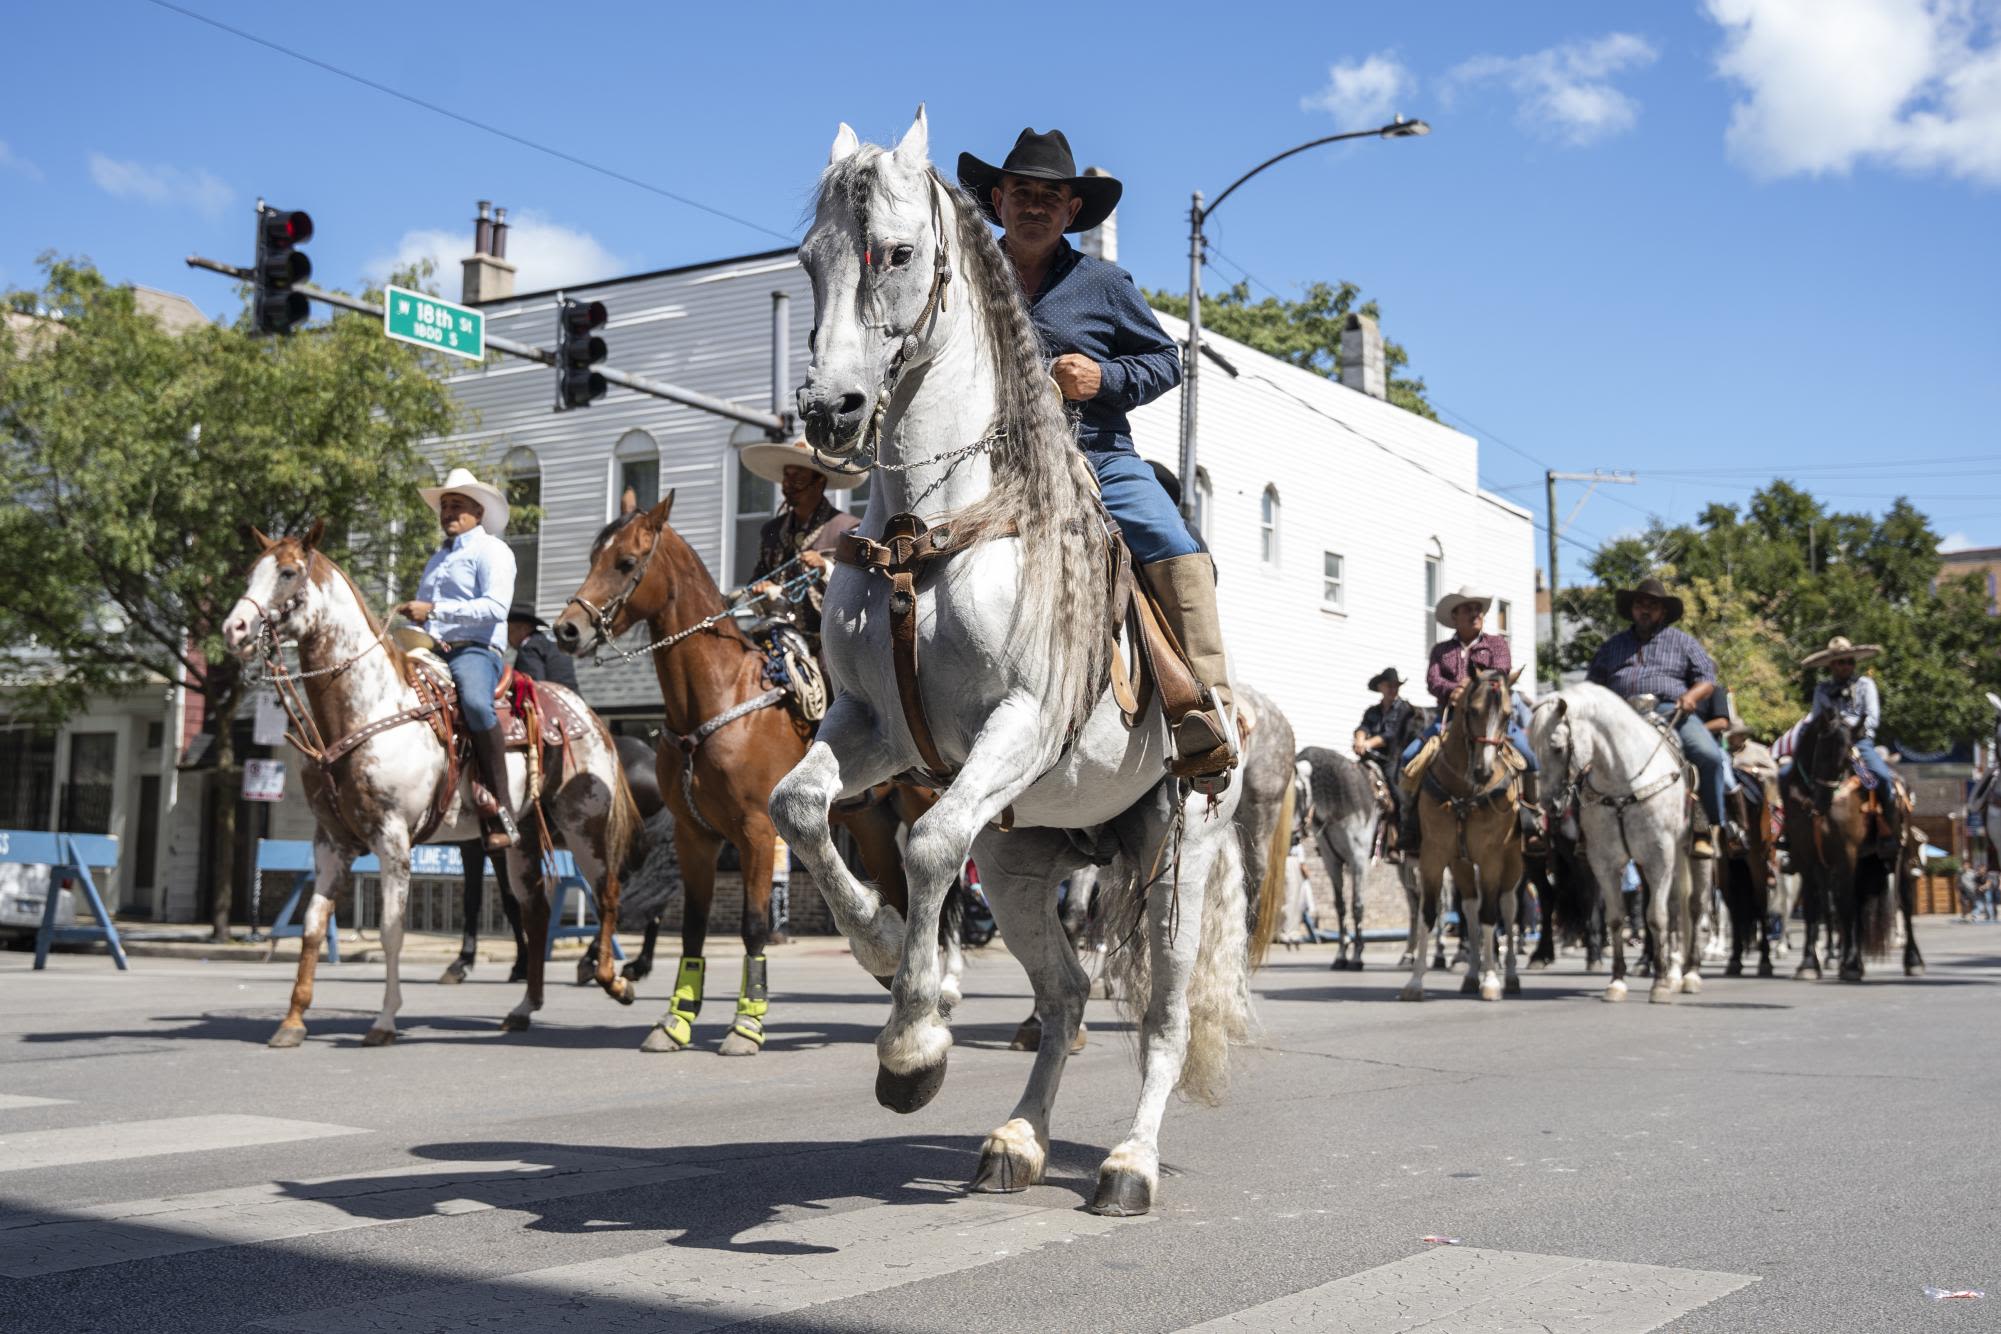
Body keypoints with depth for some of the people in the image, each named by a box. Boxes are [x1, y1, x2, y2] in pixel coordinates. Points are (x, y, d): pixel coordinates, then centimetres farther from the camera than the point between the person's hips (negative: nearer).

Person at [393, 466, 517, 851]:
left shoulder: (491, 551, 2)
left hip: (473, 650, -9)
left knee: (475, 703, -38)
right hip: (430, 653, 9)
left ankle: (500, 809, -37)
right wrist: (411, 615, 8)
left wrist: (433, 610, -17)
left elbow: (494, 607, -14)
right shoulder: (437, 557, 29)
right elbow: (422, 611, 34)